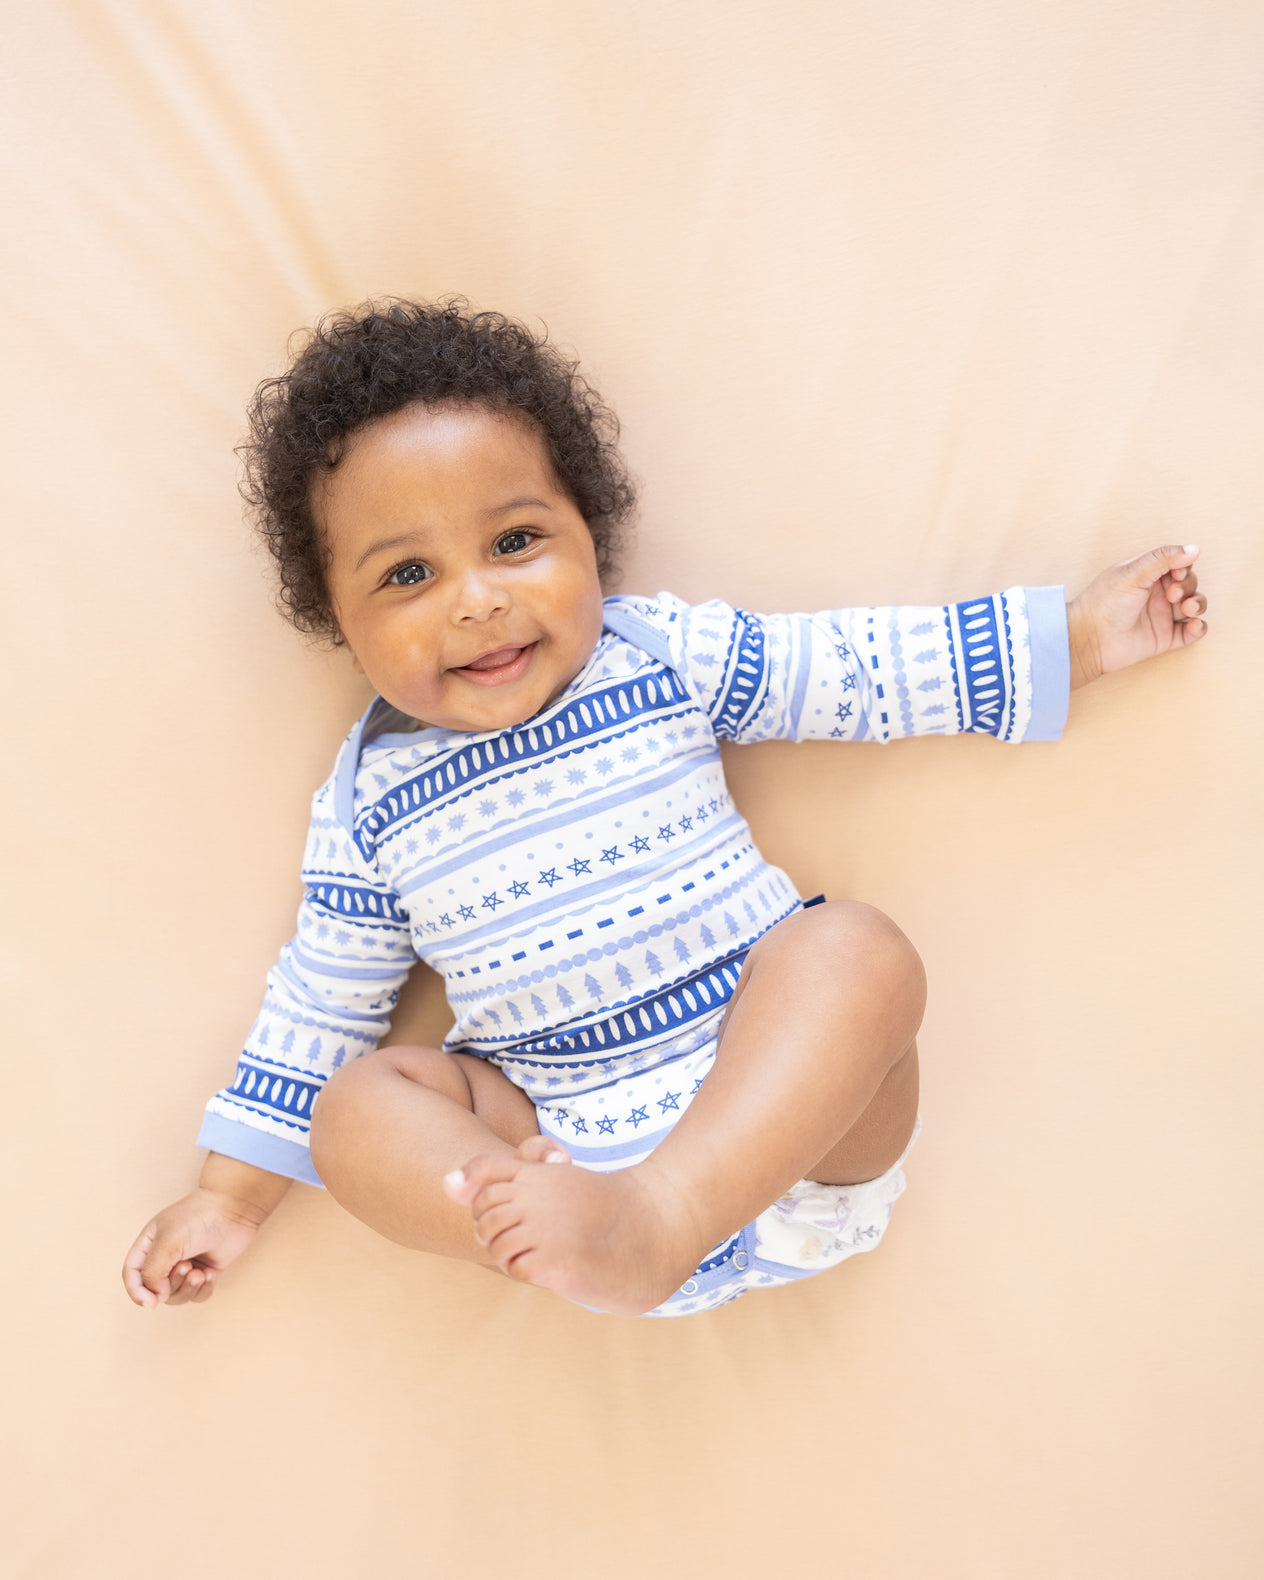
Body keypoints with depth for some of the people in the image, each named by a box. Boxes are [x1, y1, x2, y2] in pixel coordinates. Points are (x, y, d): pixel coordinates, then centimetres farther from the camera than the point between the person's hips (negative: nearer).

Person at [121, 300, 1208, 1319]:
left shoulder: (664, 653, 1)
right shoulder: (370, 802, 4)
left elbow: (864, 670, 5)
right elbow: (320, 1003, 13)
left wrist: (1079, 634, 4)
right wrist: (234, 1193, 12)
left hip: (775, 1104, -1)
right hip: (558, 1142, 2)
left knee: (859, 949, -28)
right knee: (357, 1102, -17)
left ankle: (659, 1215, -39)